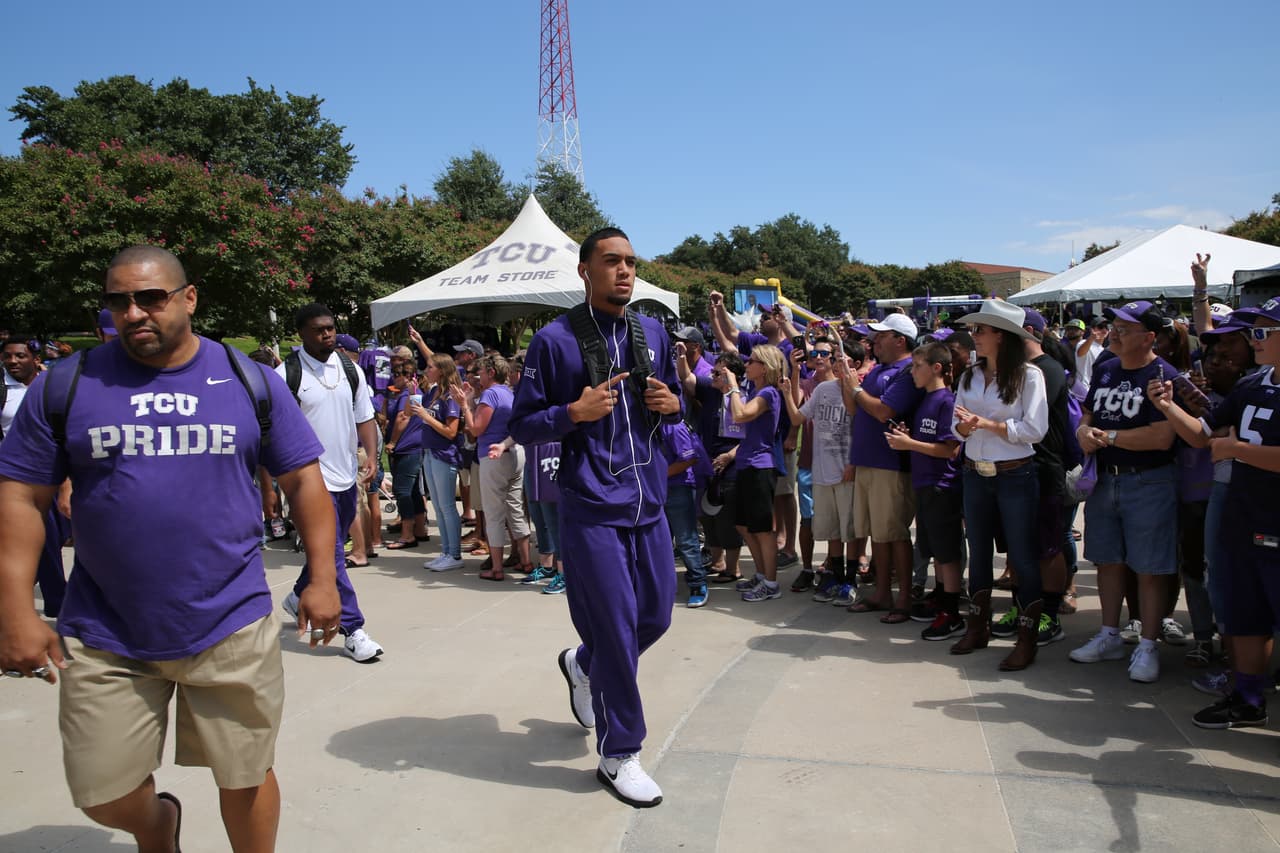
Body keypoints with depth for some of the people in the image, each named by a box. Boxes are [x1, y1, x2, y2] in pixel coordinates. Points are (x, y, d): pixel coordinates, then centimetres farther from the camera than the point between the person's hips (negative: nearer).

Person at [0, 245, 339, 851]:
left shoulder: (251, 381, 0)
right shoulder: (65, 386, 0)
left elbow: (303, 478, 3)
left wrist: (322, 579, -2)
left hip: (231, 628, -1)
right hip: (103, 637, 1)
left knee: (244, 779, 11)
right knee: (105, 797, 12)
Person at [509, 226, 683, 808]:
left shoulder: (653, 334, 9)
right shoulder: (555, 340, -6)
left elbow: (673, 400, 21)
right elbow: (521, 425, -4)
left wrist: (671, 403, -3)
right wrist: (575, 412, -21)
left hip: (648, 502, 6)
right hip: (591, 508, -6)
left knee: (655, 617, 14)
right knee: (616, 627, -1)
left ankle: (583, 666, 45)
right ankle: (618, 754, 19)